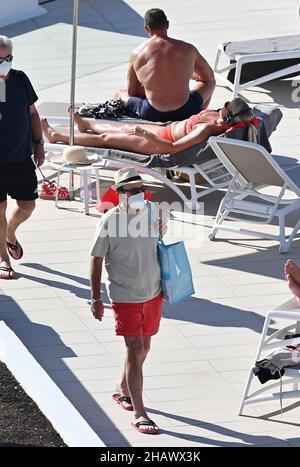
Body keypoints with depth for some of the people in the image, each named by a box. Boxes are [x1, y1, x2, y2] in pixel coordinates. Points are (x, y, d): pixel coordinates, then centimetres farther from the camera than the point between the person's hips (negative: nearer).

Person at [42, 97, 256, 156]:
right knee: (121, 129, 31)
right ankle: (86, 124, 61)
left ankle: (57, 136, 28)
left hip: (161, 142, -8)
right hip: (166, 130, 8)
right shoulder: (218, 116, -15)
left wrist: (144, 133, -34)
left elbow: (172, 148, -38)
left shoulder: (209, 128, -38)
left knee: (106, 138, 9)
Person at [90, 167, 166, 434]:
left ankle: (123, 389, 42)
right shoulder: (110, 221, -17)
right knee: (135, 351, -8)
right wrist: (96, 298, -6)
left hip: (153, 294, 6)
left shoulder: (152, 211, -3)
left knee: (143, 348, 18)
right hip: (126, 297, -6)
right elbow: (97, 260, -7)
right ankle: (139, 414, -4)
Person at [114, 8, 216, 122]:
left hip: (152, 115, 0)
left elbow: (131, 92, 7)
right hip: (185, 112, 0)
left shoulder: (137, 54, -2)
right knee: (210, 82, 30)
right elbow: (209, 76, 14)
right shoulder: (188, 49, -2)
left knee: (120, 94, 28)